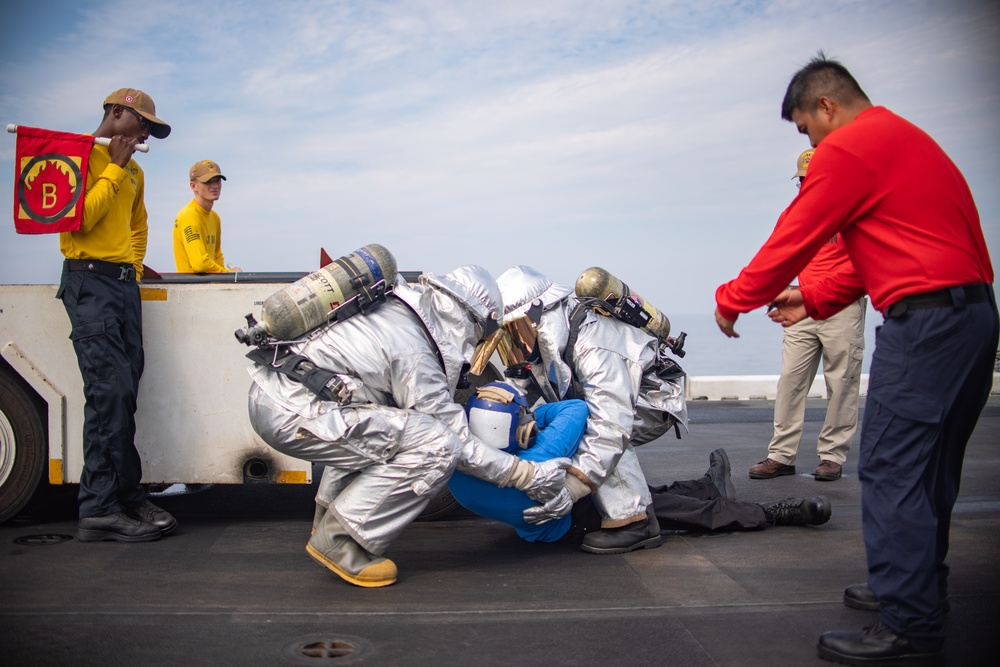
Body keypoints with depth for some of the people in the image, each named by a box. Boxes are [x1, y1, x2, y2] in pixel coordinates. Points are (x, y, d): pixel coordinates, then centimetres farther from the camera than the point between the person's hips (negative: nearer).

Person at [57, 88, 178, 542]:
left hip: (126, 284, 8)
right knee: (110, 392, -15)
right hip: (90, 282, -8)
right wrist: (115, 167, -7)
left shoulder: (134, 172, 23)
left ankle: (122, 500, 7)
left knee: (123, 395, 4)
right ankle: (103, 509, -11)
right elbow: (78, 219, -15)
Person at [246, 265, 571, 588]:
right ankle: (339, 540, -6)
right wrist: (528, 475, -1)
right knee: (435, 446, -14)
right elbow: (457, 441, -9)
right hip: (289, 412, -10)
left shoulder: (394, 308, 11)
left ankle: (328, 516, 26)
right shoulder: (416, 353, -14)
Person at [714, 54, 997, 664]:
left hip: (925, 318, -10)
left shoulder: (847, 150, -8)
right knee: (929, 466, 17)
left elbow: (792, 241, -6)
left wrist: (733, 300, 7)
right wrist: (816, 300, 25)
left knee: (892, 470, -7)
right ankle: (920, 587, 29)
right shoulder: (907, 138, 23)